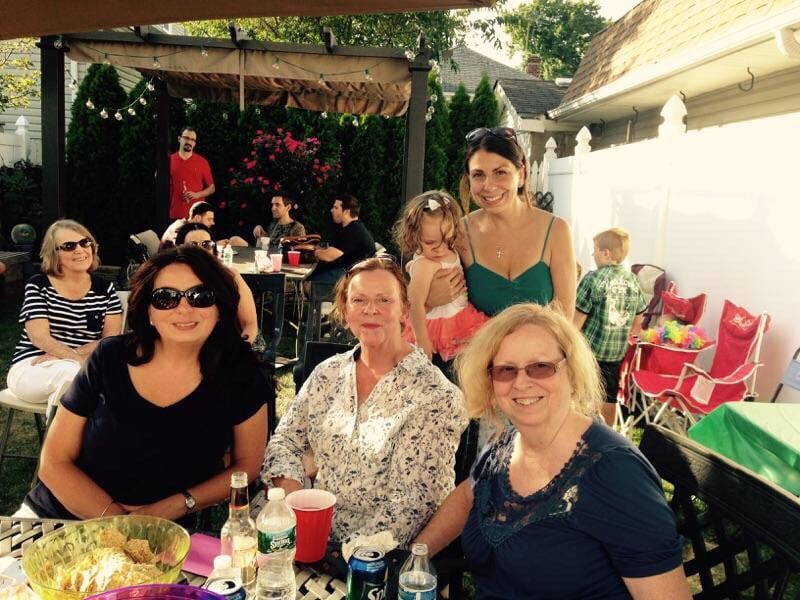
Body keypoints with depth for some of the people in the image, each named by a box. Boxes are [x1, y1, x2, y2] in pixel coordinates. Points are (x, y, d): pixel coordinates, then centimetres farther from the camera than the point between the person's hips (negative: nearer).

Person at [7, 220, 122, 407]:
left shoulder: (105, 289, 8)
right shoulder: (38, 286, 1)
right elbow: (40, 337, -10)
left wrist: (61, 356, -14)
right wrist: (76, 359, -26)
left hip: (84, 368, 3)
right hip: (32, 368, -2)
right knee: (72, 372, -36)